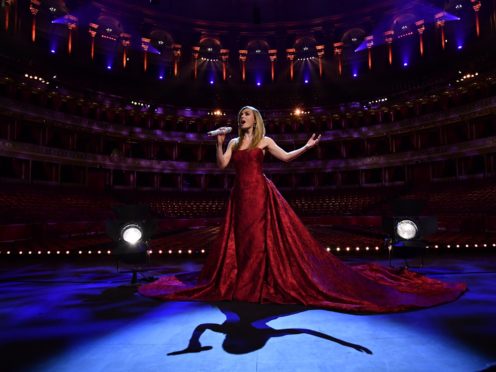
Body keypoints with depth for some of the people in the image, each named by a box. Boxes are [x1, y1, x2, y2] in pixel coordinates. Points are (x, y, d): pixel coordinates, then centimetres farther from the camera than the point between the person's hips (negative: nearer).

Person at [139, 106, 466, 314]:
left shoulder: (264, 140, 7)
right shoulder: (234, 142, 16)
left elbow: (286, 157, 7)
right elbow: (222, 165, 5)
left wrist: (307, 146, -1)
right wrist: (219, 143, -4)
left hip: (261, 194, -4)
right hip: (240, 196, 5)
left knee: (263, 237, -5)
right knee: (239, 240, 7)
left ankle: (268, 281, 7)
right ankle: (241, 281, 20)